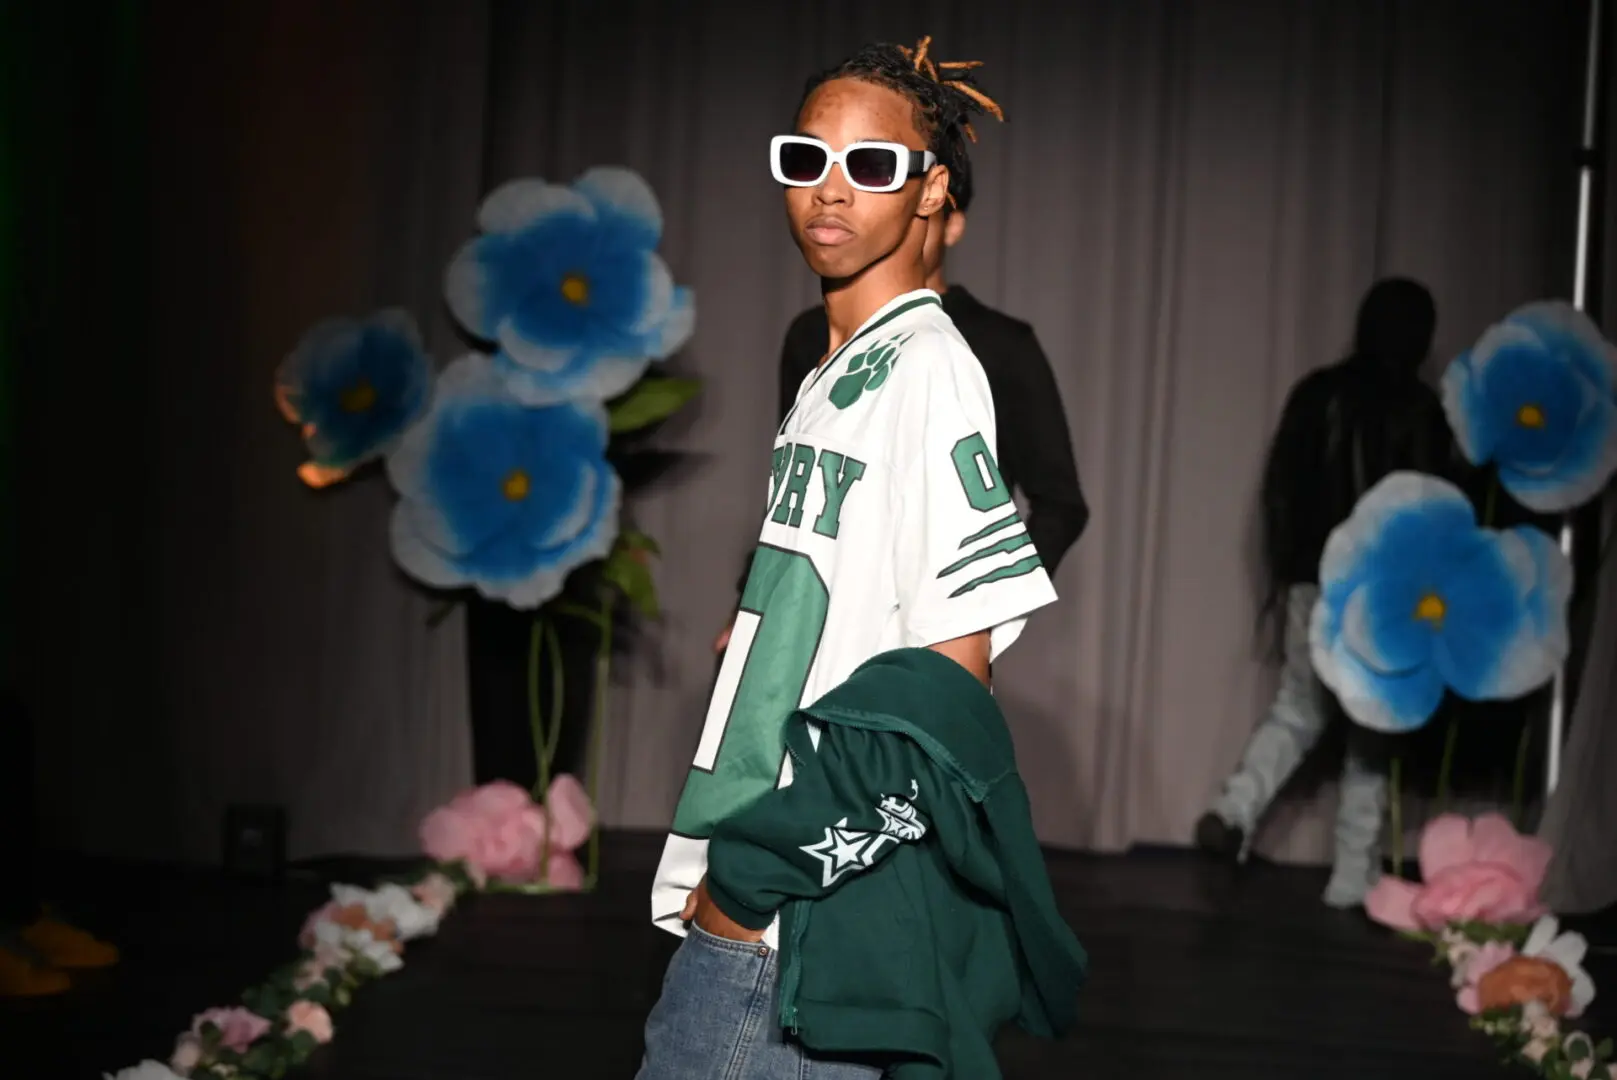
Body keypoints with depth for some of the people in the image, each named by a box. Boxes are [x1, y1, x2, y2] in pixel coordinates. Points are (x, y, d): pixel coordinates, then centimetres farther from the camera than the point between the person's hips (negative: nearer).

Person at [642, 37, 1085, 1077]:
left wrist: (760, 876, -16)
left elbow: (947, 688, -17)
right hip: (738, 909, 9)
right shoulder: (831, 377, 16)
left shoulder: (927, 371, -11)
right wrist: (734, 866, 14)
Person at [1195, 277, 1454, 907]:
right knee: (1371, 734, 5)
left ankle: (1236, 808, -8)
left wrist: (1280, 576, 11)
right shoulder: (1421, 409, -5)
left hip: (1313, 582, 4)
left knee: (1297, 710, 17)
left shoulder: (1316, 393, 5)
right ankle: (1353, 879, 6)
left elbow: (1280, 488, 5)